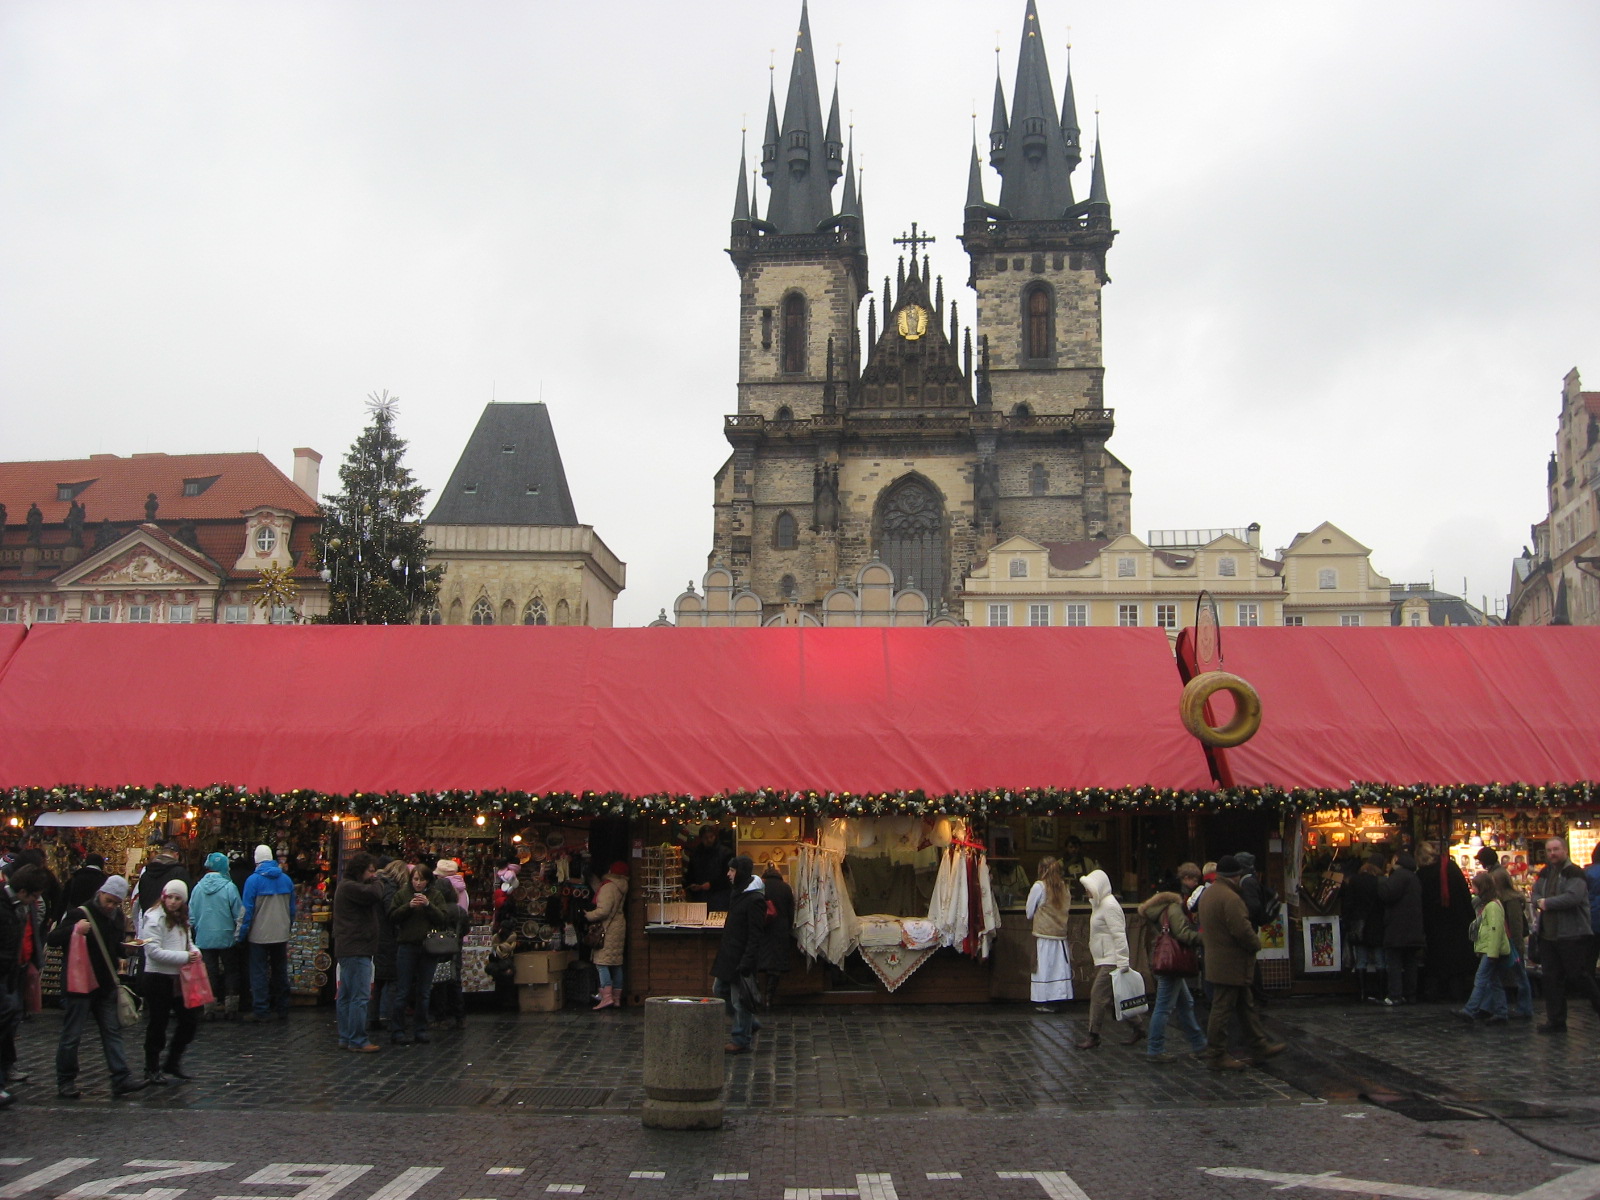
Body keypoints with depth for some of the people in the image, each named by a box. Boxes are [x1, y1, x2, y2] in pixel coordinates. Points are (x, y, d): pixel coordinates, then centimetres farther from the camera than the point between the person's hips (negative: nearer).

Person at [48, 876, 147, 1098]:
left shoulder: (117, 916, 10)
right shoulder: (80, 913, -11)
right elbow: (51, 940, -16)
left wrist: (126, 949, 0)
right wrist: (75, 929, -34)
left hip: (105, 985, 6)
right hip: (79, 985, -6)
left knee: (112, 1032, 4)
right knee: (71, 1036, 2)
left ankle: (121, 1079, 4)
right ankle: (65, 1082, 13)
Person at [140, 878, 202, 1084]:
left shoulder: (181, 919, 13)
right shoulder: (154, 918, -13)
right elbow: (154, 951, -20)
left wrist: (194, 951, 0)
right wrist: (184, 957, -22)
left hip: (178, 978, 8)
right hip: (158, 977, -8)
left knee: (190, 1018, 7)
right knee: (157, 1024, 2)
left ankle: (173, 1062, 23)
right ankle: (152, 1070, 17)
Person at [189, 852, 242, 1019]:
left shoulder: (198, 887, -3)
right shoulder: (229, 887, -13)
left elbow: (191, 915, 4)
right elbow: (239, 914, -9)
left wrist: (195, 929, 18)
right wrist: (238, 935, 3)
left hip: (204, 939, 2)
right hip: (226, 938, -2)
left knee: (209, 972, 10)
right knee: (230, 971, 10)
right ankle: (230, 1005, 8)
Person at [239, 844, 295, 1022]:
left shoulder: (253, 880, -11)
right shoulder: (286, 880, 3)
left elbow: (248, 909, -12)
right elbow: (292, 908, 10)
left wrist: (243, 934, -4)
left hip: (259, 935, -4)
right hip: (281, 934, 5)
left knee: (259, 973, 3)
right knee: (281, 972, 13)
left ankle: (260, 1010, 2)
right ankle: (282, 1010, 17)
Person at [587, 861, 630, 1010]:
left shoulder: (608, 886, -14)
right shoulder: (621, 887, 12)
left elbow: (603, 910, -21)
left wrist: (587, 916, -9)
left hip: (607, 929, -9)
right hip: (619, 927, 9)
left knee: (601, 962, -10)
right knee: (616, 964, 11)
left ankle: (607, 996, -21)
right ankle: (617, 998, 13)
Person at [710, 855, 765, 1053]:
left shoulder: (755, 899, -19)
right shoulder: (737, 892, 11)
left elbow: (755, 935, -20)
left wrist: (746, 963, -22)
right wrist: (723, 951, 18)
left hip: (741, 956, -10)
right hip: (729, 954, 10)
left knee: (740, 999, -1)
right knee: (719, 990, 17)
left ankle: (741, 1040, 11)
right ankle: (750, 1024, 28)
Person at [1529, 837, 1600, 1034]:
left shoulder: (1574, 873, -11)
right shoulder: (1544, 874, 14)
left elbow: (1573, 897, -24)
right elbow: (1536, 896, 15)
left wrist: (1547, 903, -14)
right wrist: (1540, 902, -8)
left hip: (1572, 935, -7)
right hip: (1547, 934, 7)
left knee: (1579, 975, -2)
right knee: (1552, 979, 7)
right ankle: (1556, 1021, 12)